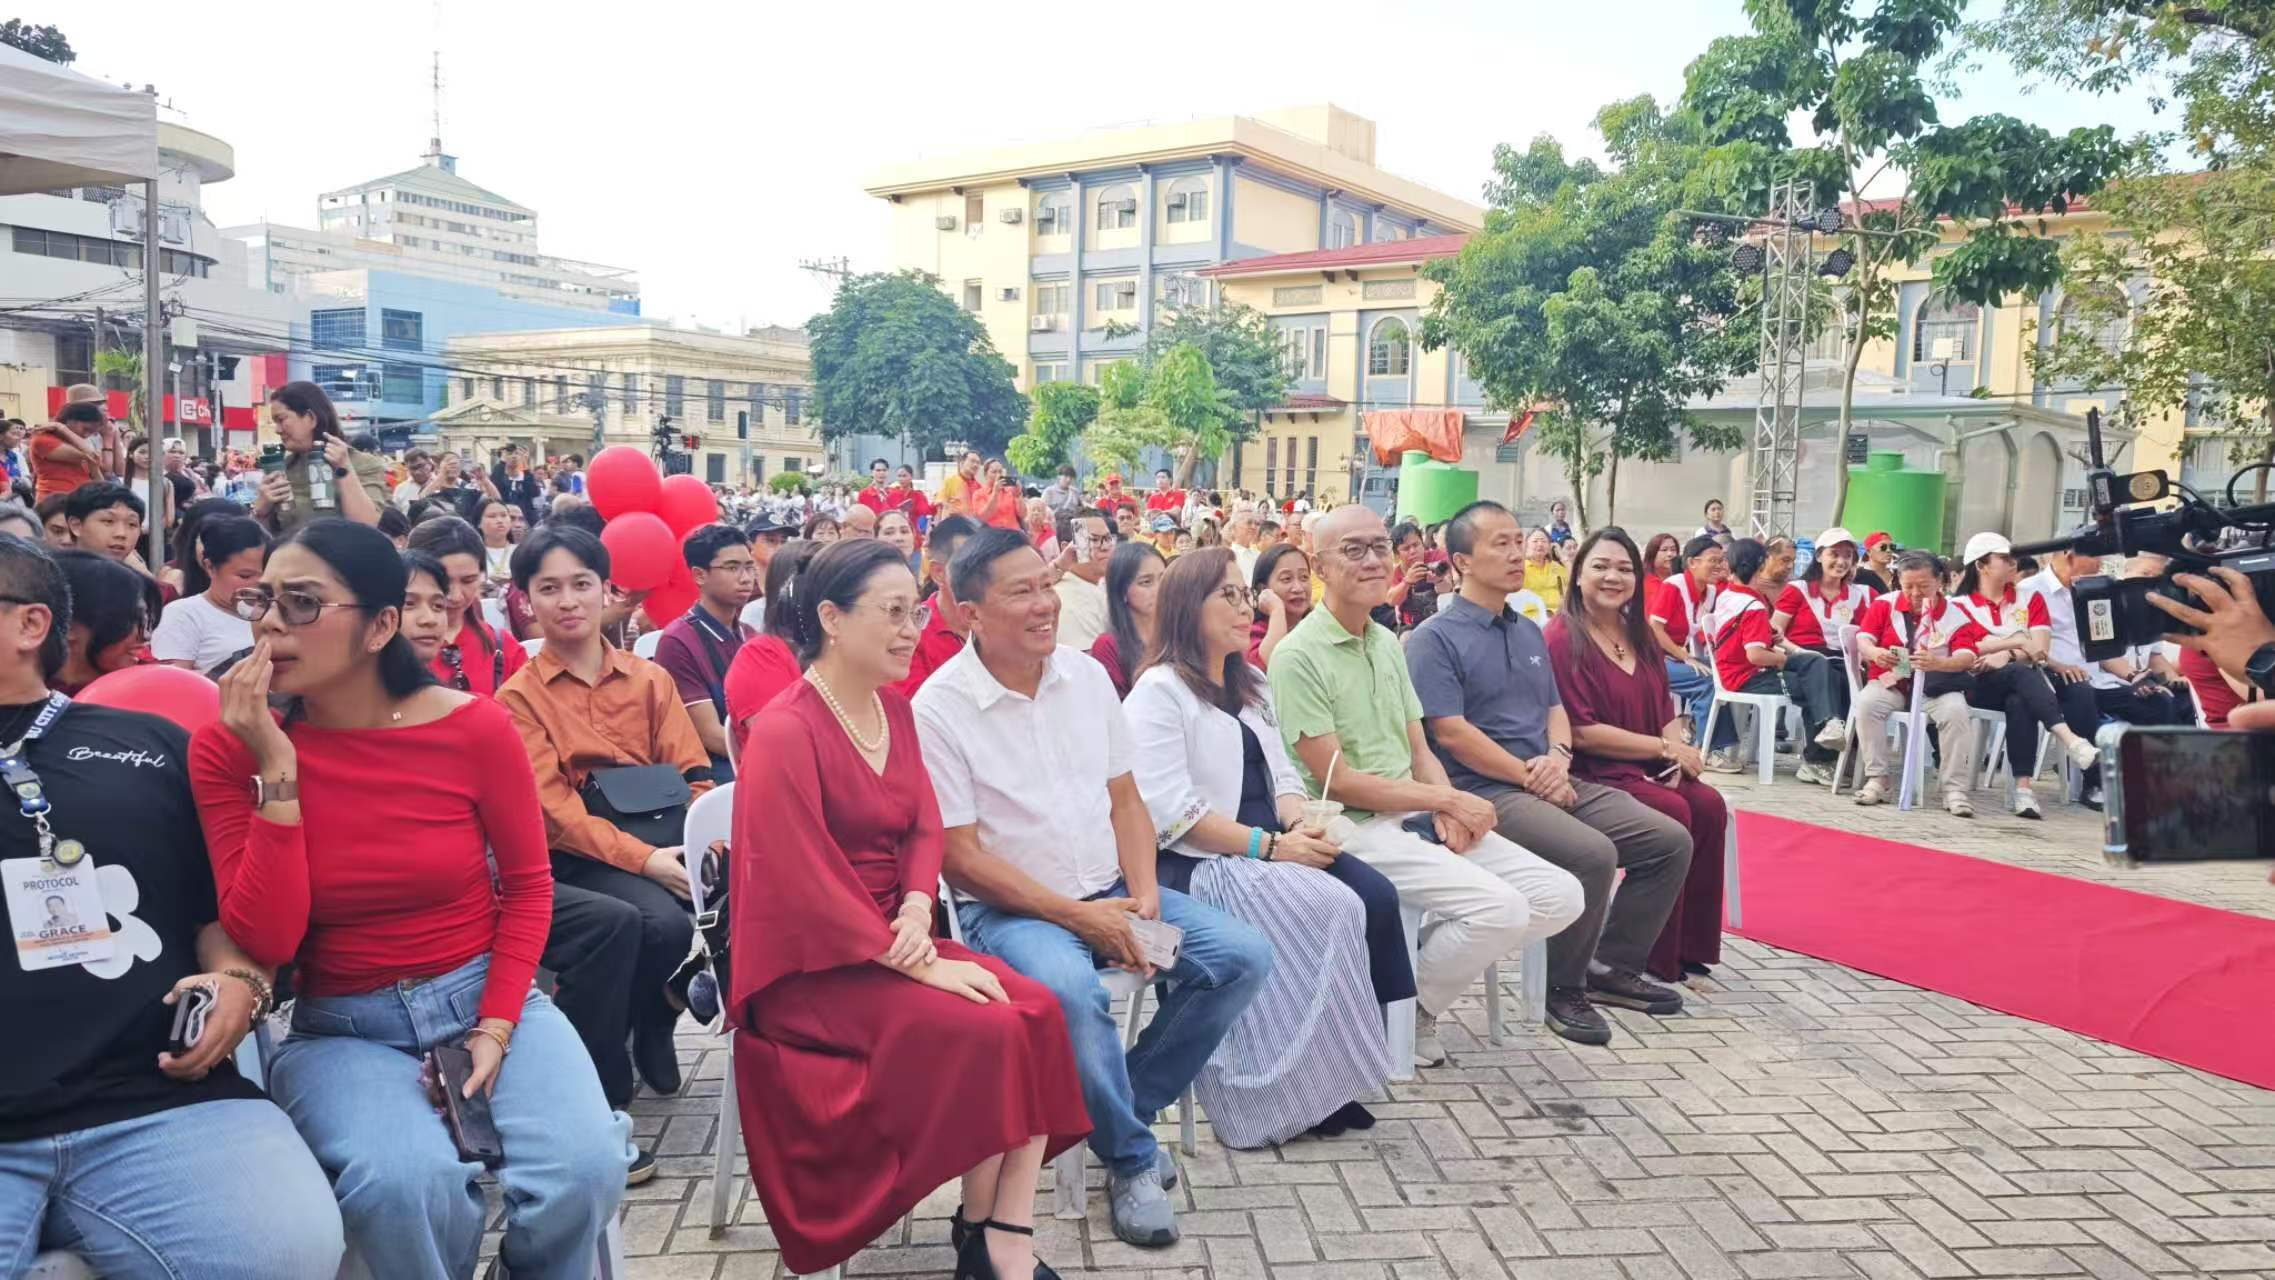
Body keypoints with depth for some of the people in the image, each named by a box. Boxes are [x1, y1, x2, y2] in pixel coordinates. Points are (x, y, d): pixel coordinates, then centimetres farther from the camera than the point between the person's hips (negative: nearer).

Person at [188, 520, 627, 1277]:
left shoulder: (472, 727, -9)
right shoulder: (227, 748, -7)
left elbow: (527, 885, 3)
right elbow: (265, 943, -13)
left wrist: (495, 1029, -9)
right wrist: (277, 769, -20)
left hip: (487, 999, 1)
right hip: (341, 1030, 0)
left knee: (582, 1172, -25)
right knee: (406, 1184, -32)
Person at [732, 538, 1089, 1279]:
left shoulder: (895, 711, 8)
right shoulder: (784, 732, -18)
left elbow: (925, 828, 8)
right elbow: (806, 888, -22)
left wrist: (916, 916, -13)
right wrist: (921, 965, -23)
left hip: (891, 941, 8)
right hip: (809, 965, -7)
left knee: (1037, 1011, -15)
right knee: (982, 1030, -25)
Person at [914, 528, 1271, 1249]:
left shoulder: (1087, 675, 4)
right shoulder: (939, 708, -13)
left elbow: (1124, 798, 10)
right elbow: (962, 857, -14)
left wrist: (1144, 893, -8)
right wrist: (1078, 917, -18)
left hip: (1111, 892, 6)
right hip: (1012, 908, -6)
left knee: (1242, 956, -10)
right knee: (1071, 992, -36)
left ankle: (1124, 1111, 5)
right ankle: (1131, 1159, -8)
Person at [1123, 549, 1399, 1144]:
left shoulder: (1250, 685, 19)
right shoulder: (1158, 692, -9)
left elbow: (1280, 773, 16)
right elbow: (1172, 814, -18)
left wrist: (1299, 824, -7)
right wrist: (1271, 845, -20)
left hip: (1268, 851, 8)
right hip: (1200, 864, -8)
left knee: (1375, 895, -16)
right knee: (1331, 909, -26)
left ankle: (1354, 1063, -8)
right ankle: (1305, 1087, -12)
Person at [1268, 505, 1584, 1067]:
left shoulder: (1387, 643, 14)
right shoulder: (1299, 656, -11)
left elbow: (1420, 751, 15)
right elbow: (1337, 781, -15)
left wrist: (1447, 811, -7)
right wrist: (1448, 799, -11)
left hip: (1420, 816, 8)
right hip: (1355, 827, -8)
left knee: (1561, 895, -4)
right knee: (1500, 907, -25)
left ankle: (1435, 969, 11)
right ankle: (1406, 1008, 0)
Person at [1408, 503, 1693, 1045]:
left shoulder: (1528, 632, 18)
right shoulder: (1435, 639, -7)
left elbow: (1555, 709, 20)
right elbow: (1451, 733, -15)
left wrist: (1558, 756, -4)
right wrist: (1530, 775, -14)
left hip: (1552, 782, 8)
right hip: (1487, 791, -8)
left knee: (1671, 840, -1)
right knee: (1593, 853, -30)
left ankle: (1613, 966, 13)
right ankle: (1564, 989, -8)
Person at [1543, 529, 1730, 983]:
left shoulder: (1639, 634, 12)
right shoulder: (1564, 638, -12)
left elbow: (1665, 712, 14)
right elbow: (1581, 732, -17)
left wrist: (1676, 755, -9)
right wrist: (1665, 748, -14)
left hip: (1647, 770, 7)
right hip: (1590, 775, -7)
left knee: (1709, 805, -18)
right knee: (1673, 813, -26)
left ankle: (1691, 944, -6)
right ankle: (1652, 956, -12)